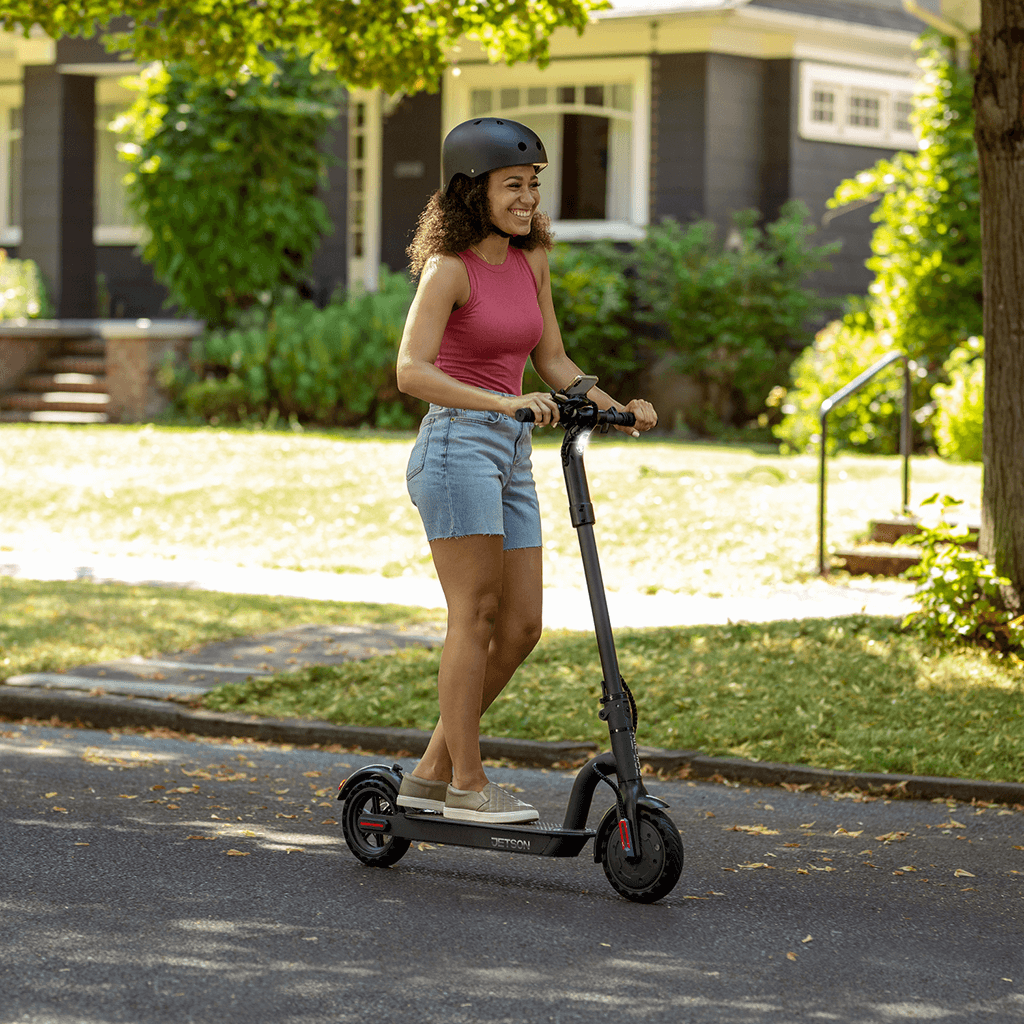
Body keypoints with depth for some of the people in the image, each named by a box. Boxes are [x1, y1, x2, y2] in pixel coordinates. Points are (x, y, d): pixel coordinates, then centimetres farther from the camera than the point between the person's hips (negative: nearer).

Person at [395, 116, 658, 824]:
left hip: (510, 451, 8)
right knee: (476, 614, -8)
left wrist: (617, 407, 4)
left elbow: (553, 362, 19)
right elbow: (411, 371, -21)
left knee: (521, 627, 5)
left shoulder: (531, 263, 11)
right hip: (457, 444, -8)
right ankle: (467, 785, -2)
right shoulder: (449, 267, -10)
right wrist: (503, 401, -32)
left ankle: (431, 773, 15)